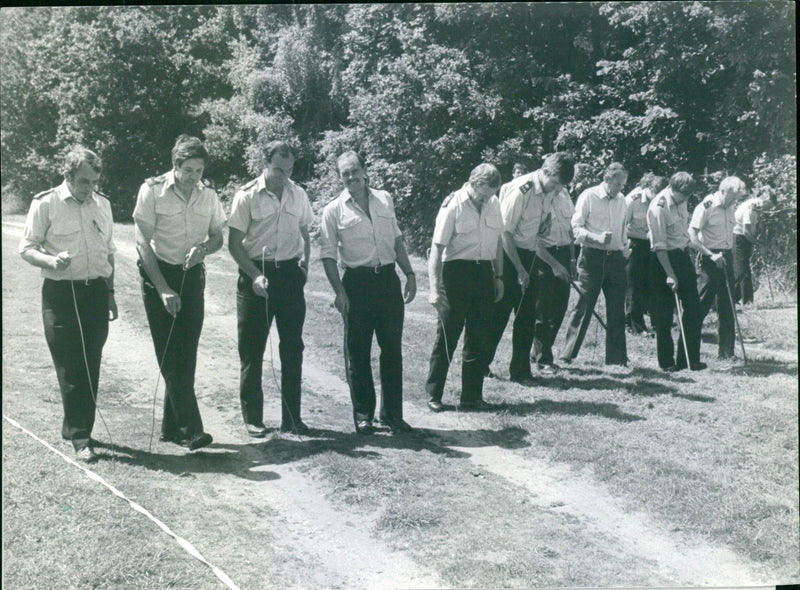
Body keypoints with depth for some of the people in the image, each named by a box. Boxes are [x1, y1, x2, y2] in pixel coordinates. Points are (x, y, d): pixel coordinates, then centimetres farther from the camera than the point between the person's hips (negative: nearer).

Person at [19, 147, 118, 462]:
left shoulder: (102, 204, 11)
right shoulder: (45, 204, -3)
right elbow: (26, 248, -1)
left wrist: (110, 291, 16)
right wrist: (51, 261, -21)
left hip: (96, 291, 4)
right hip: (61, 294, -4)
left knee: (91, 366, 7)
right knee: (70, 368, -4)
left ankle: (77, 429, 21)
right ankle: (79, 437, 3)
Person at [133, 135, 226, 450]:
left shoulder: (207, 196, 5)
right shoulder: (152, 190, -8)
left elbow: (217, 237, 15)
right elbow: (143, 242, -10)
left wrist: (204, 248, -11)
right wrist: (163, 289, -16)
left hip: (193, 276, 4)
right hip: (158, 275, -4)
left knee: (186, 356, 6)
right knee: (171, 356, -7)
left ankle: (172, 427, 17)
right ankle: (190, 429, -9)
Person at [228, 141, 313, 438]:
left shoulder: (298, 195, 8)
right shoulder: (247, 196, -6)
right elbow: (234, 243, -6)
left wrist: (304, 267, 4)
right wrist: (255, 276, -16)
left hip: (290, 274, 4)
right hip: (256, 273, -4)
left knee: (293, 347, 6)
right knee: (252, 350, 2)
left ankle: (291, 417, 15)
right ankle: (252, 417, 13)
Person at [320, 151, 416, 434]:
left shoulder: (384, 199, 10)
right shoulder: (334, 210, -1)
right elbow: (328, 254, -2)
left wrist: (410, 274, 11)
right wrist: (339, 291, -10)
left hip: (388, 279, 3)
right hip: (357, 282, -3)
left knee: (393, 348, 6)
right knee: (357, 352, 3)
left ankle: (392, 412, 17)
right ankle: (363, 414, 16)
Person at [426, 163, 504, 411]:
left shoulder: (494, 204, 7)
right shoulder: (453, 205, -11)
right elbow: (437, 247, -13)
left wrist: (498, 276, 17)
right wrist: (434, 288, -18)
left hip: (484, 272, 6)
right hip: (456, 272, -5)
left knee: (478, 338, 9)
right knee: (447, 334, -1)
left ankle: (472, 396, 17)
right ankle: (433, 394, 12)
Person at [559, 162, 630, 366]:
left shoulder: (621, 200, 14)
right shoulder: (588, 196, -3)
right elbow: (576, 228, -8)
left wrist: (624, 249, 13)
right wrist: (598, 238, -21)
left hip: (615, 258, 5)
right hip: (592, 257, -5)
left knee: (617, 309, 5)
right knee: (583, 306, -4)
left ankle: (617, 357, 13)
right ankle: (567, 355, 4)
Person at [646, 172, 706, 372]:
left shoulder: (681, 201, 3)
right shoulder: (658, 207, -20)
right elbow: (659, 246, -21)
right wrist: (669, 274, -23)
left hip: (683, 256, 8)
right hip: (664, 260, -8)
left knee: (693, 310, 7)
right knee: (664, 315, 0)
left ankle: (689, 359, 14)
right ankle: (666, 362, 11)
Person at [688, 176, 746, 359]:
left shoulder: (730, 208, 11)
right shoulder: (706, 207, -12)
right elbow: (692, 236, -16)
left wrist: (731, 258, 14)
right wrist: (711, 255, -21)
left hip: (726, 258, 7)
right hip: (709, 260, -7)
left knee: (727, 306, 8)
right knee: (702, 304, -5)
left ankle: (727, 351, 14)